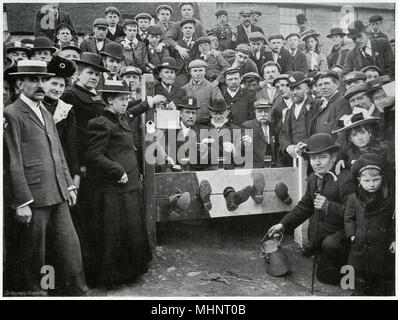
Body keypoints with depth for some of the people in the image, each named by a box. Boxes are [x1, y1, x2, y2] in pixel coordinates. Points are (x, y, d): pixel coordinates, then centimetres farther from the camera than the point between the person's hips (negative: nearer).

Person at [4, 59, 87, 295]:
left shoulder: (47, 114, 17)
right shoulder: (12, 114, -8)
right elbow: (14, 163, -13)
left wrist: (69, 185, 14)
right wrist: (22, 202, -15)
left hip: (58, 195, 7)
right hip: (34, 196, -7)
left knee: (70, 244, 10)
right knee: (35, 251, 7)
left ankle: (76, 291, 23)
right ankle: (32, 289, 26)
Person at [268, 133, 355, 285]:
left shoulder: (345, 179, -23)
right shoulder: (313, 178, 3)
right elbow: (304, 206, 15)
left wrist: (328, 206, -39)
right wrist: (284, 224, 9)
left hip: (341, 231, -7)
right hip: (319, 235, 8)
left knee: (329, 244, -39)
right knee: (323, 276, 14)